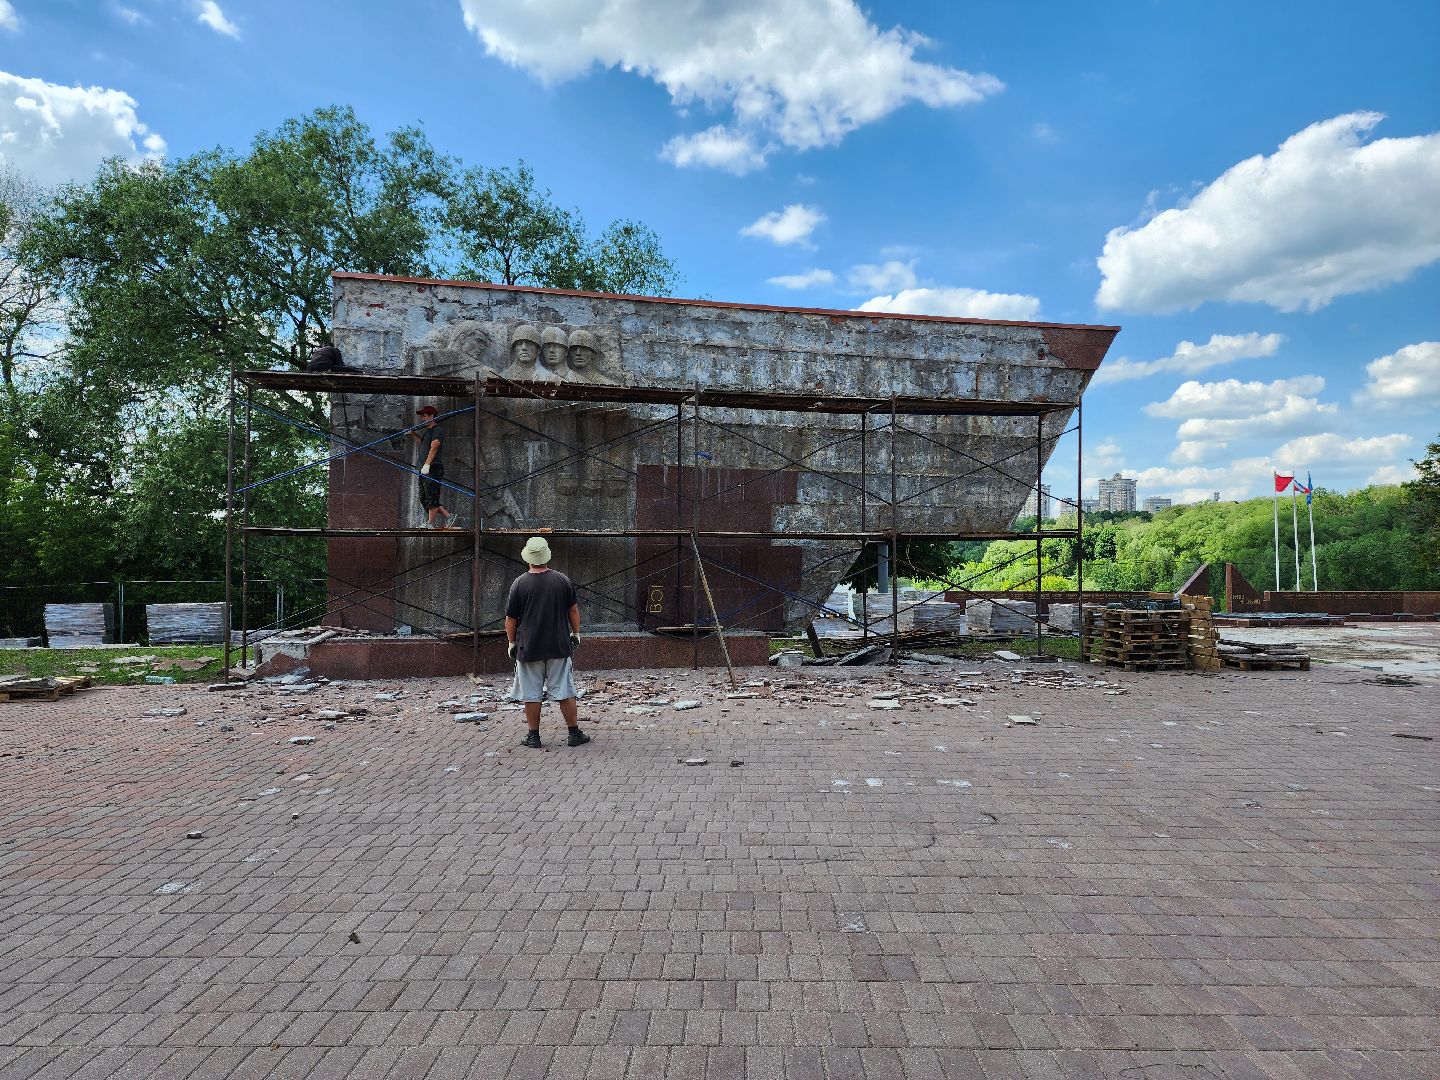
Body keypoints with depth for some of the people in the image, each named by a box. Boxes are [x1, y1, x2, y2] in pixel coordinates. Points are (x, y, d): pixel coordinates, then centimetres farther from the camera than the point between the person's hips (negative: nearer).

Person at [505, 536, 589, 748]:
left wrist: (512, 643, 10)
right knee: (565, 692, 8)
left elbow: (510, 619, -2)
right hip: (560, 647, 2)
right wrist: (576, 634, 20)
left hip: (528, 648, -1)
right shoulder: (562, 580, -2)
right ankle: (575, 733, 14)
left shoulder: (520, 584, -7)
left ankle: (533, 736, 14)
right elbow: (573, 610, 7)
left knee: (531, 695, 8)